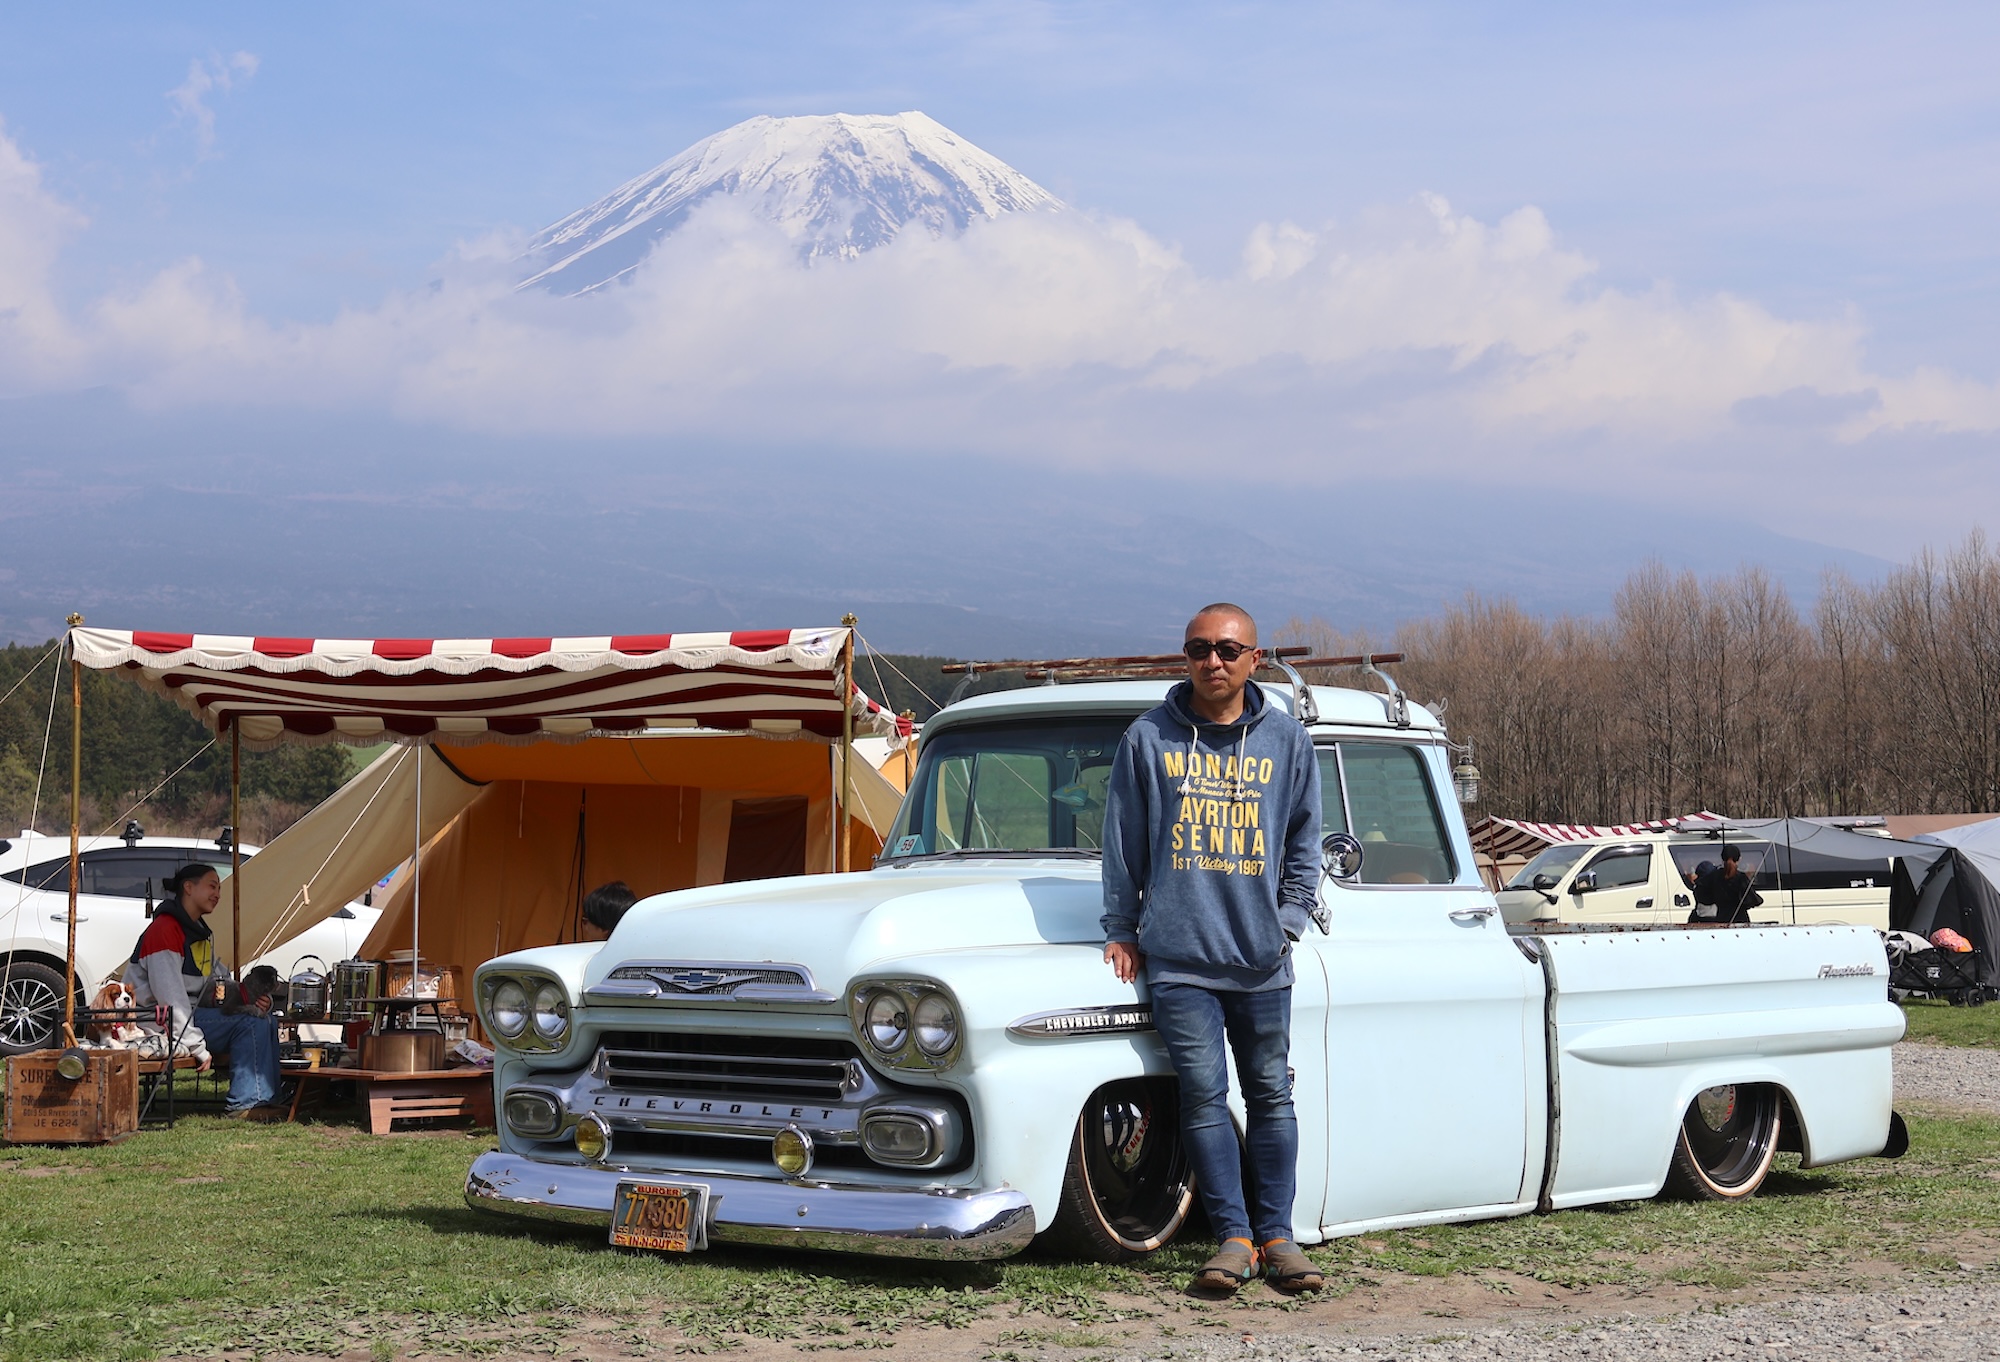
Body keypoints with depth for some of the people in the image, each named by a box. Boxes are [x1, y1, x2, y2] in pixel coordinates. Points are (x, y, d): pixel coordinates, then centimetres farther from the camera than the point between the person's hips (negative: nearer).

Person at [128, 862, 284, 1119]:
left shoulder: (200, 932, 18)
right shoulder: (164, 929, -15)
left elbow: (221, 984, 17)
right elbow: (169, 993, -22)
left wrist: (253, 1002, -5)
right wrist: (196, 1046, -24)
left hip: (191, 1014, 10)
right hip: (162, 1022, -10)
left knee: (264, 1021, 1)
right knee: (249, 1023, -22)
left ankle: (265, 1099, -6)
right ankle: (244, 1104, -21)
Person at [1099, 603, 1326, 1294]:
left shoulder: (1287, 739, 6)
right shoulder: (1149, 738, 3)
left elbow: (1304, 844, 13)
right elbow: (1124, 844, 8)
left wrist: (1288, 921, 4)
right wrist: (1122, 931, 6)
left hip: (1262, 959, 1)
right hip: (1178, 956, -1)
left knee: (1271, 1094, 5)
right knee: (1203, 1094, -4)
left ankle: (1276, 1234, 12)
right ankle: (1234, 1236, 1)